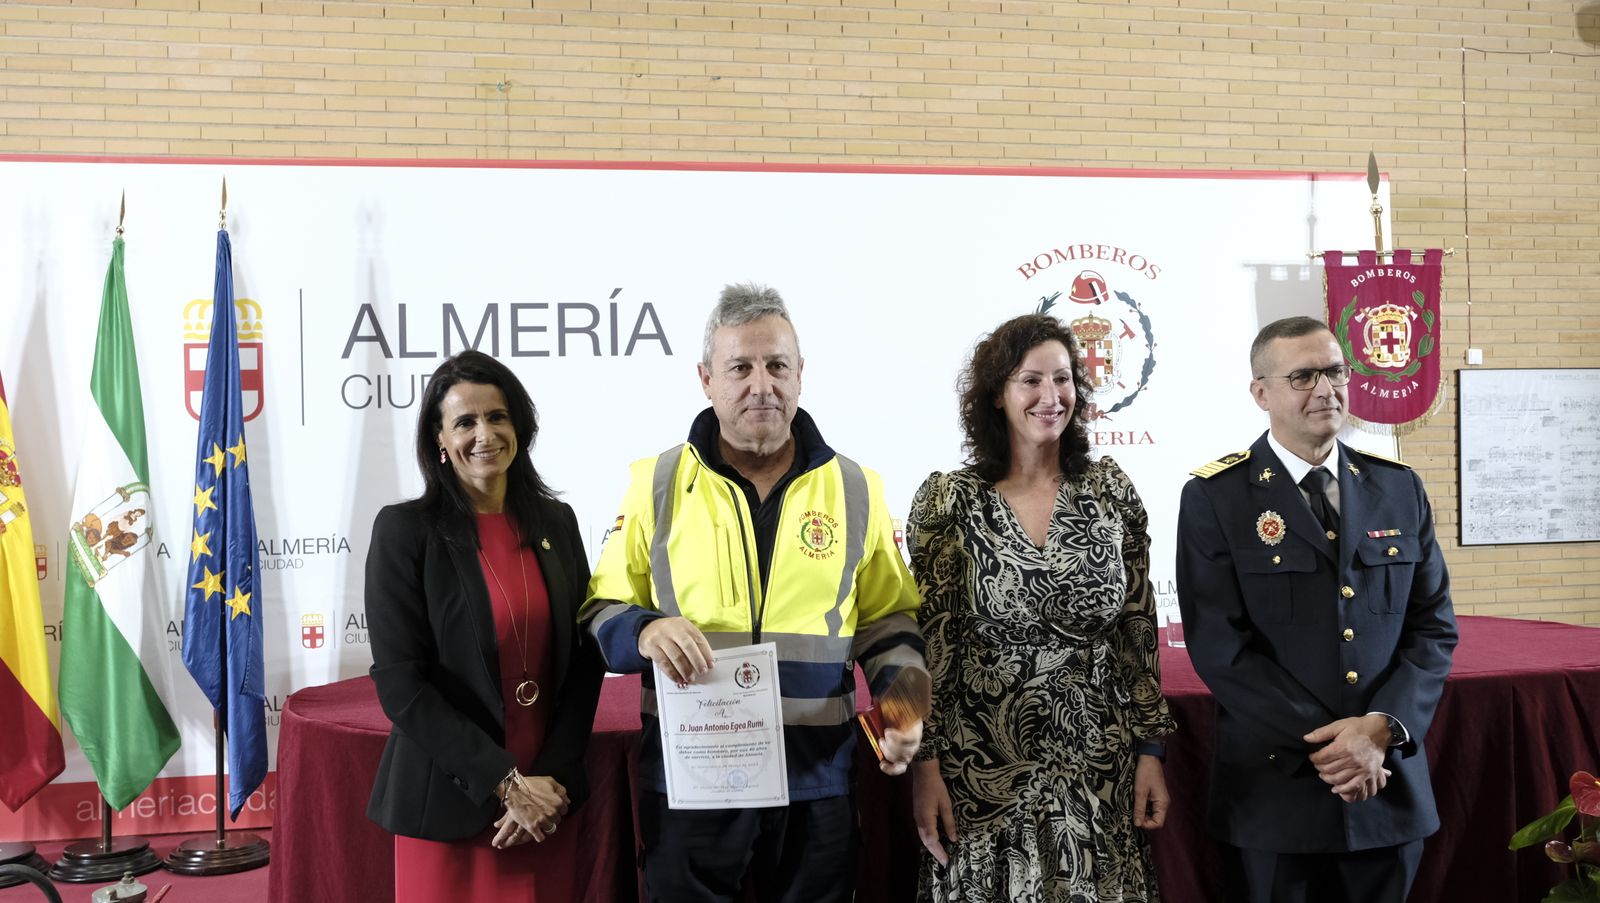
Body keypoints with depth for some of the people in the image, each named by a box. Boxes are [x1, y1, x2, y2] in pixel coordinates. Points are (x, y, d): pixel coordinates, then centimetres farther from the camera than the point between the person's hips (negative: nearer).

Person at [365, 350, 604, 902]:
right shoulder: (405, 530, -8)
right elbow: (400, 684, -13)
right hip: (448, 801, -3)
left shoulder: (555, 522, 5)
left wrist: (552, 779, -7)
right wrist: (506, 782, -15)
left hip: (547, 797, 4)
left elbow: (585, 663, 4)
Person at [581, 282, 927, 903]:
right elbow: (601, 613, 5)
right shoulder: (658, 484, 3)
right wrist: (644, 631, -17)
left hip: (817, 782, 1)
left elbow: (887, 622, 12)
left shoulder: (855, 489, 5)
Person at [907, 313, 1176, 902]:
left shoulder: (1111, 491, 1)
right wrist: (925, 766, -6)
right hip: (983, 776, -2)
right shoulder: (949, 500, -5)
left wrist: (1150, 751, 3)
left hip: (1100, 771, 2)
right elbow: (927, 643, -3)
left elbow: (1138, 632, 5)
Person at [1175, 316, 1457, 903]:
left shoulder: (1399, 489, 7)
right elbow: (1219, 644, -11)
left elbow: (1433, 627, 4)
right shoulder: (1214, 498, -5)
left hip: (1389, 786, 4)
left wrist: (1383, 727, -12)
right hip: (1273, 791, -3)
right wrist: (1325, 745, -16)